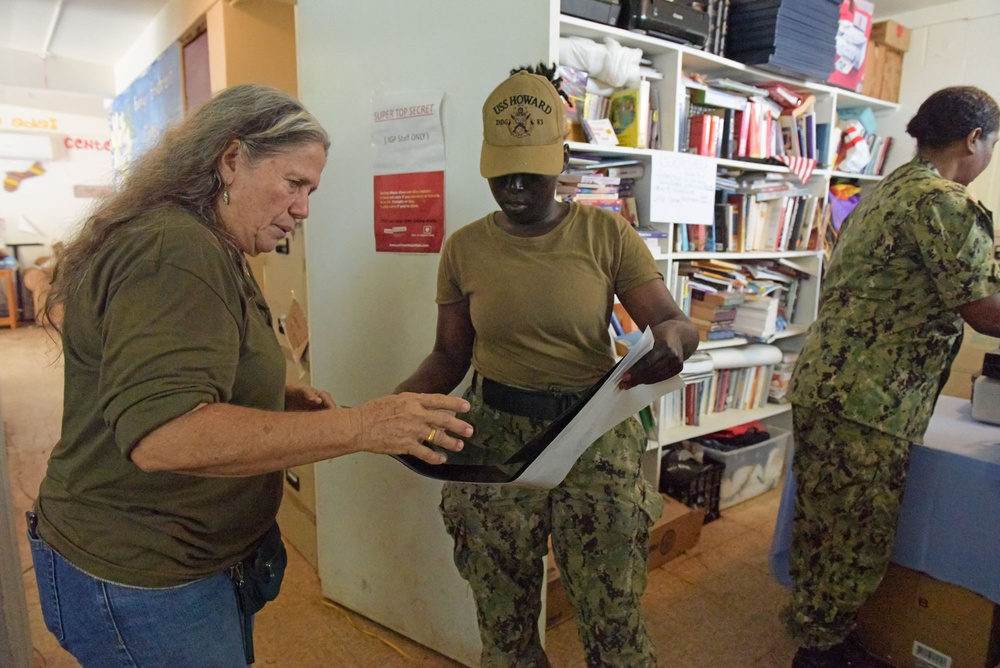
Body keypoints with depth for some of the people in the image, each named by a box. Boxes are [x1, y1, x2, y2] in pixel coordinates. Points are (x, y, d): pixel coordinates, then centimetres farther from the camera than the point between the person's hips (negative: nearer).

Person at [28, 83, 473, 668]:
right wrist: (359, 426, -35)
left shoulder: (208, 249, 11)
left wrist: (281, 399, 3)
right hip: (142, 581, -10)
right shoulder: (175, 253, -24)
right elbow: (161, 437, -35)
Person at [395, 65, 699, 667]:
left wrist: (674, 337, -31)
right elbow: (450, 356, 5)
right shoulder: (465, 249, 2)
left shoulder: (606, 234, -3)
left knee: (612, 612, 8)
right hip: (495, 437, 2)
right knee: (504, 615, 15)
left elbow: (675, 322, -6)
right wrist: (398, 402, -13)